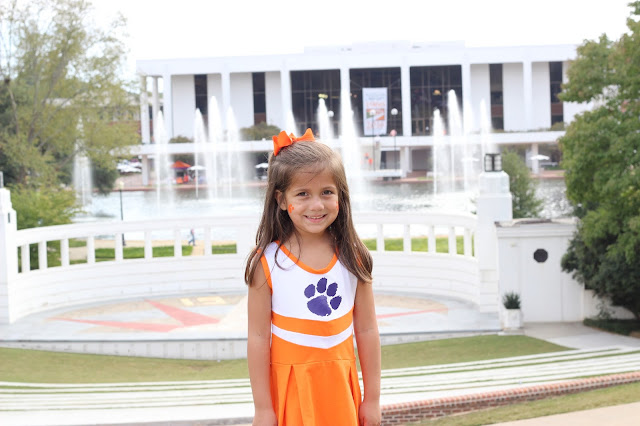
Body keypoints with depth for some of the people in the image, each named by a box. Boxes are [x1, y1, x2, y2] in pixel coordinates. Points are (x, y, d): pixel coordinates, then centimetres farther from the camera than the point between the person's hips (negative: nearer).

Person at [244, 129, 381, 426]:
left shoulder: (353, 258, -2)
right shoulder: (267, 264, -10)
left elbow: (367, 331, 3)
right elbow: (258, 338, -9)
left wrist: (372, 399, 5)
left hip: (340, 389, 2)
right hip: (289, 390, -2)